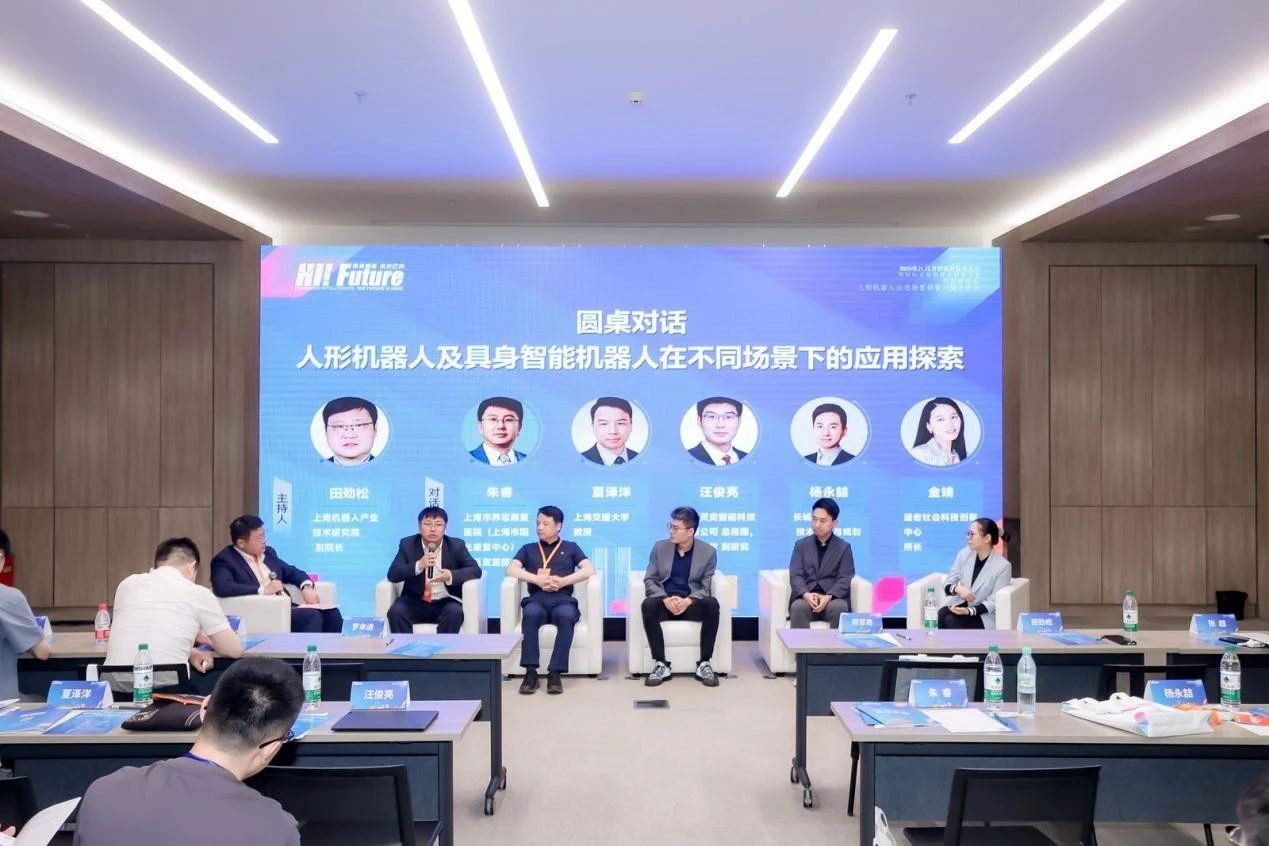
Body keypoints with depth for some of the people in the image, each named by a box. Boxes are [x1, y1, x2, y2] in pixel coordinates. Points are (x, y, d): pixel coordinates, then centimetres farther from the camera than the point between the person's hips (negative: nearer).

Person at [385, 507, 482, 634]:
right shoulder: (407, 544, 1)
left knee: (455, 612, -33)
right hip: (415, 602, 1)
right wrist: (418, 565, -25)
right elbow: (392, 574, -7)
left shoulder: (456, 545, 1)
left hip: (445, 602, -1)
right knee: (395, 612, -28)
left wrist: (451, 576, -26)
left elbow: (475, 570, -6)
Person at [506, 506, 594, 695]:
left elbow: (590, 570, 7)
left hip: (562, 600, -1)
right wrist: (537, 579, -9)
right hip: (536, 600, 1)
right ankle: (530, 672, -33)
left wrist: (563, 581, -8)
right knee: (530, 614, -36)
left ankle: (555, 673, -35)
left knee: (566, 616, -37)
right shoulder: (528, 549, 25)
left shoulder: (570, 548, 22)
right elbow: (511, 569, 8)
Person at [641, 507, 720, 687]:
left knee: (712, 604, -33)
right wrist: (666, 599, -18)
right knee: (648, 604, -33)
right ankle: (661, 664, -26)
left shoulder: (708, 552, 0)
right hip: (665, 602, 1)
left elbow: (706, 588, -3)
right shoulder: (660, 547, 4)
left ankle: (704, 664, -22)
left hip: (692, 603, -1)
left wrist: (688, 601, -24)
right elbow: (649, 580, 2)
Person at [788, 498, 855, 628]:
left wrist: (828, 597, -20)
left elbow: (845, 579, 0)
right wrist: (806, 594, -19)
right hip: (806, 597, 1)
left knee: (839, 608, -35)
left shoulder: (844, 547, 10)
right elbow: (795, 575, 3)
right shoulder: (801, 545, 14)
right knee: (798, 607, -34)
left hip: (833, 598, 0)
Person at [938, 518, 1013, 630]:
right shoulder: (964, 554, 2)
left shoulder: (1003, 566, -12)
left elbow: (993, 601, -13)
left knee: (950, 620, -32)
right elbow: (947, 584, 4)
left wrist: (969, 611, -27)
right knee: (941, 614, -30)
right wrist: (958, 589, -20)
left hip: (983, 616, -4)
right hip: (960, 606, 5)